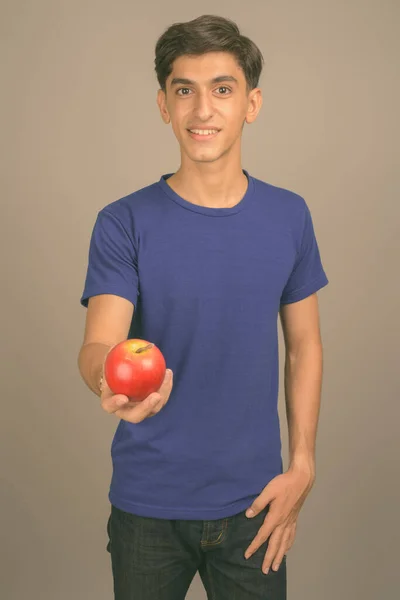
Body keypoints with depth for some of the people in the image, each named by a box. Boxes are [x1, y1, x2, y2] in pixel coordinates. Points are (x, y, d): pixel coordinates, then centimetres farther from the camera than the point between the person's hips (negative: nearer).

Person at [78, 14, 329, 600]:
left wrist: (301, 465, -3)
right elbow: (97, 344, -18)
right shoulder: (124, 223, -9)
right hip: (147, 505, -1)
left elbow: (304, 345, 5)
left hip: (254, 503, 2)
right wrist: (111, 379, -42)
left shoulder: (289, 217, -1)